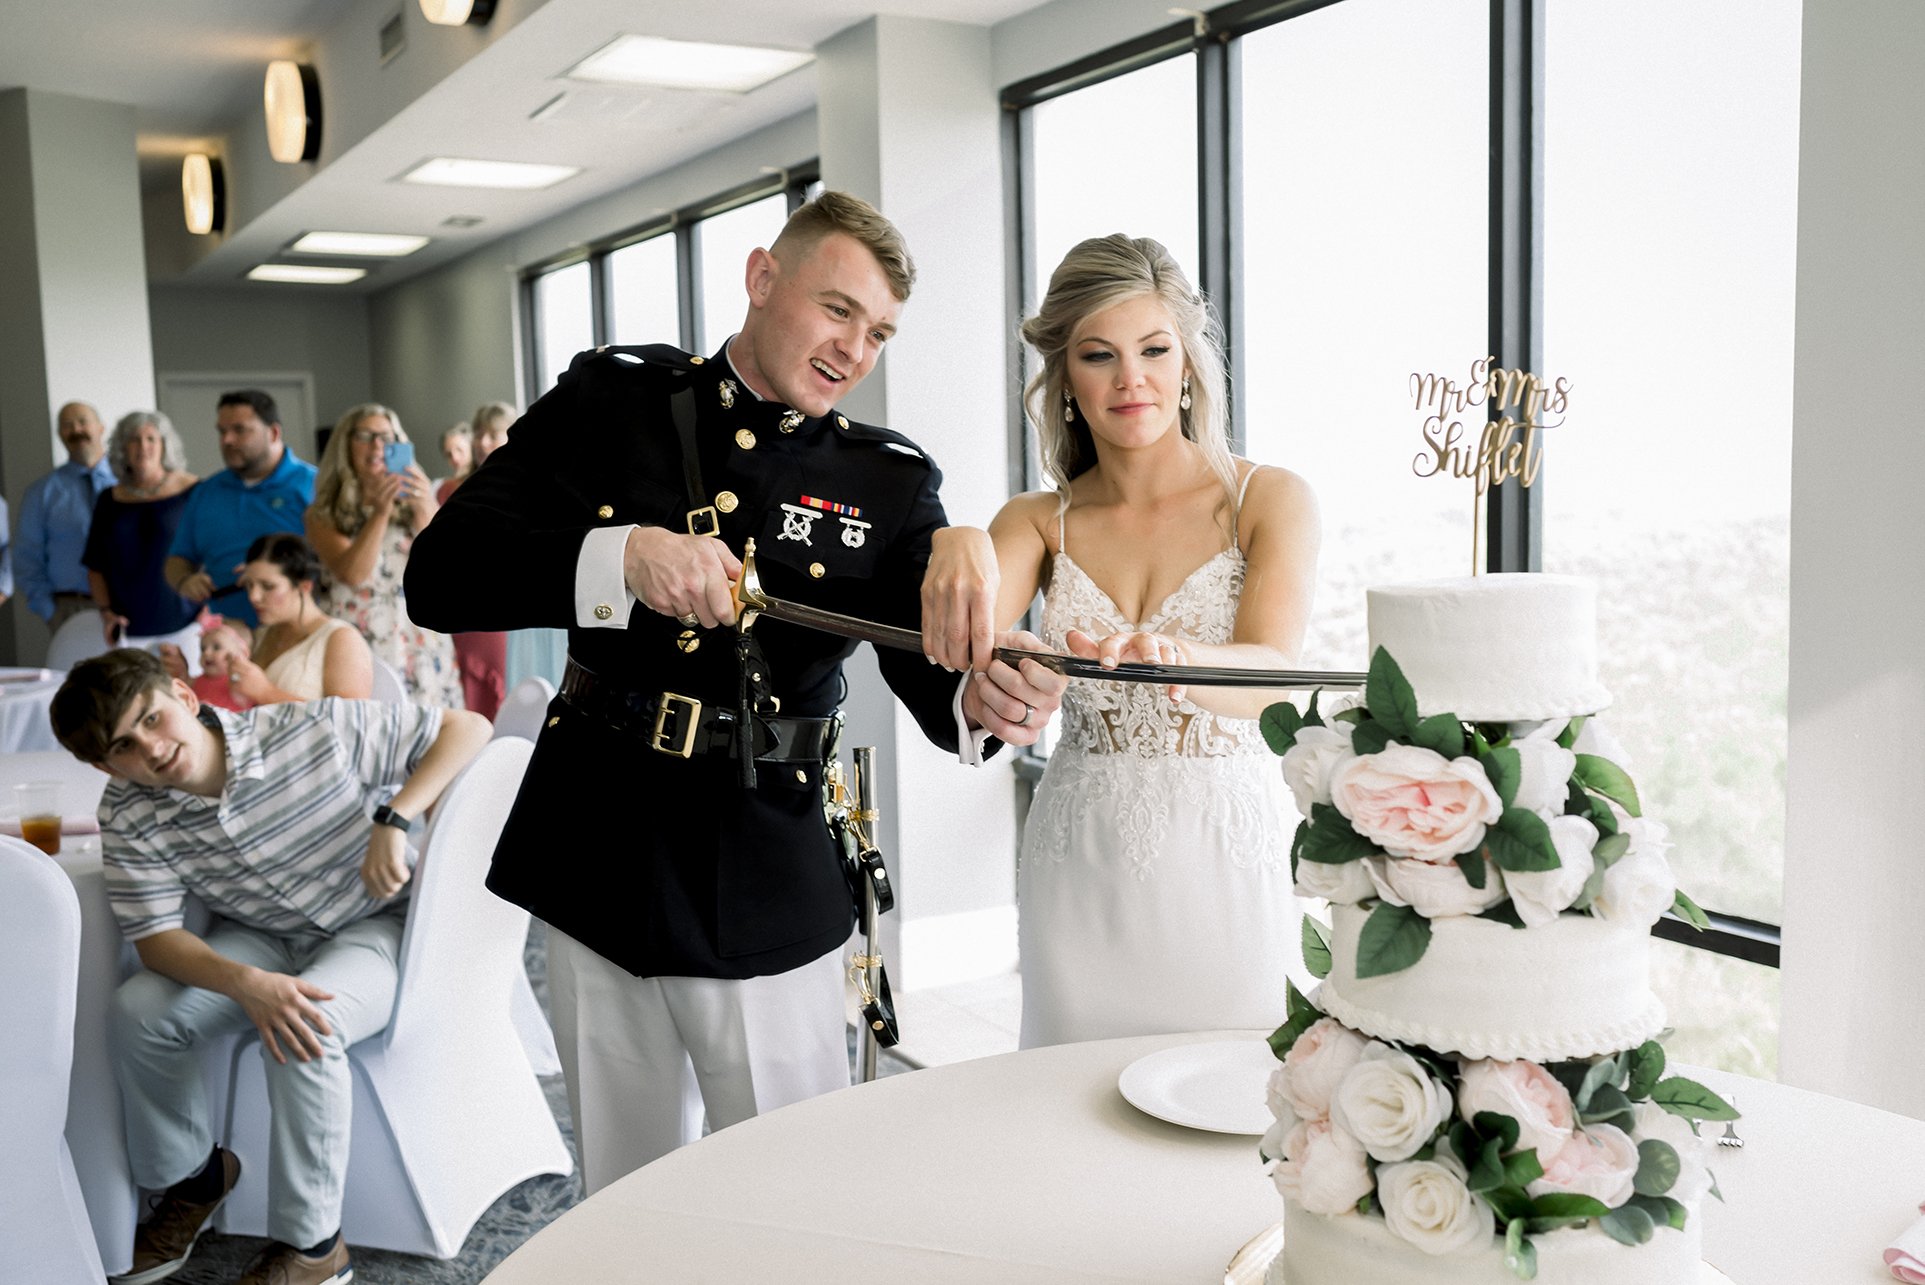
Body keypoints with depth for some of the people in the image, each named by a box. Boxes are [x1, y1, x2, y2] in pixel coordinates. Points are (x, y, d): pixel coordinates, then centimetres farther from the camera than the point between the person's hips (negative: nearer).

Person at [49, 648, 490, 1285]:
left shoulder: (315, 731, -25)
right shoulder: (128, 817, -13)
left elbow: (469, 727, -21)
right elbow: (157, 937, -13)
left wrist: (394, 818, -33)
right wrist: (248, 984, -33)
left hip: (377, 922, -4)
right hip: (261, 938, 5)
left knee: (303, 1034, -32)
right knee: (139, 1011, -16)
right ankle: (194, 1175, 14)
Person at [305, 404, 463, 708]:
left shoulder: (413, 502, 13)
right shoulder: (324, 516, 6)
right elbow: (352, 574, -10)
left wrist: (427, 508, -20)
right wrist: (380, 513, -21)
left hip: (420, 645, 2)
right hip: (359, 646, -1)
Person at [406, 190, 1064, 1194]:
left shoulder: (890, 483, -1)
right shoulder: (611, 401, -1)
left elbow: (933, 667, -10)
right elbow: (439, 577, -10)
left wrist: (982, 698, -34)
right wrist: (620, 558, -27)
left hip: (762, 894, -1)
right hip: (590, 861, 2)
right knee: (621, 1194, 18)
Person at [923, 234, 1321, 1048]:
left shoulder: (1270, 500, -3)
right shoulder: (1040, 521, 4)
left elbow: (1269, 671, -17)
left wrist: (1172, 658, -38)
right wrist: (959, 548, -37)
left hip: (1225, 859, -2)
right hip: (1080, 866, 2)